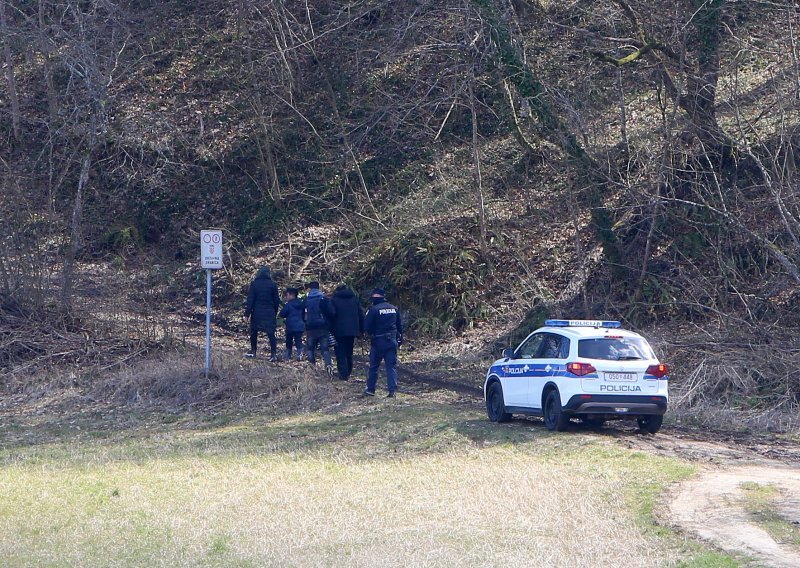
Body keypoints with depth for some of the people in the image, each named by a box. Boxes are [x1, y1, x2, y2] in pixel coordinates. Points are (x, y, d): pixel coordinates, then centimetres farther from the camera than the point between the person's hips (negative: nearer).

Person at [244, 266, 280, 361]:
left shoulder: (254, 284, -4)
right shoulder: (272, 285, 0)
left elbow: (250, 300, -5)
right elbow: (276, 301, 4)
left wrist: (247, 313, -2)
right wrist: (275, 313, 15)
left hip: (256, 313, -1)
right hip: (269, 313, 1)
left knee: (253, 332, 16)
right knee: (271, 333, -3)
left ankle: (253, 351, 23)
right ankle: (273, 354, -13)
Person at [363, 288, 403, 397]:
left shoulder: (374, 309, -11)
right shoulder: (394, 309, 6)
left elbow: (366, 327, -10)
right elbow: (400, 325, 13)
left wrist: (371, 334, 11)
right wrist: (400, 338, 21)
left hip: (379, 341, -4)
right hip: (392, 341, 4)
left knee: (374, 366, 9)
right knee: (392, 366, 4)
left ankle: (370, 389, 17)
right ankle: (392, 389, -4)